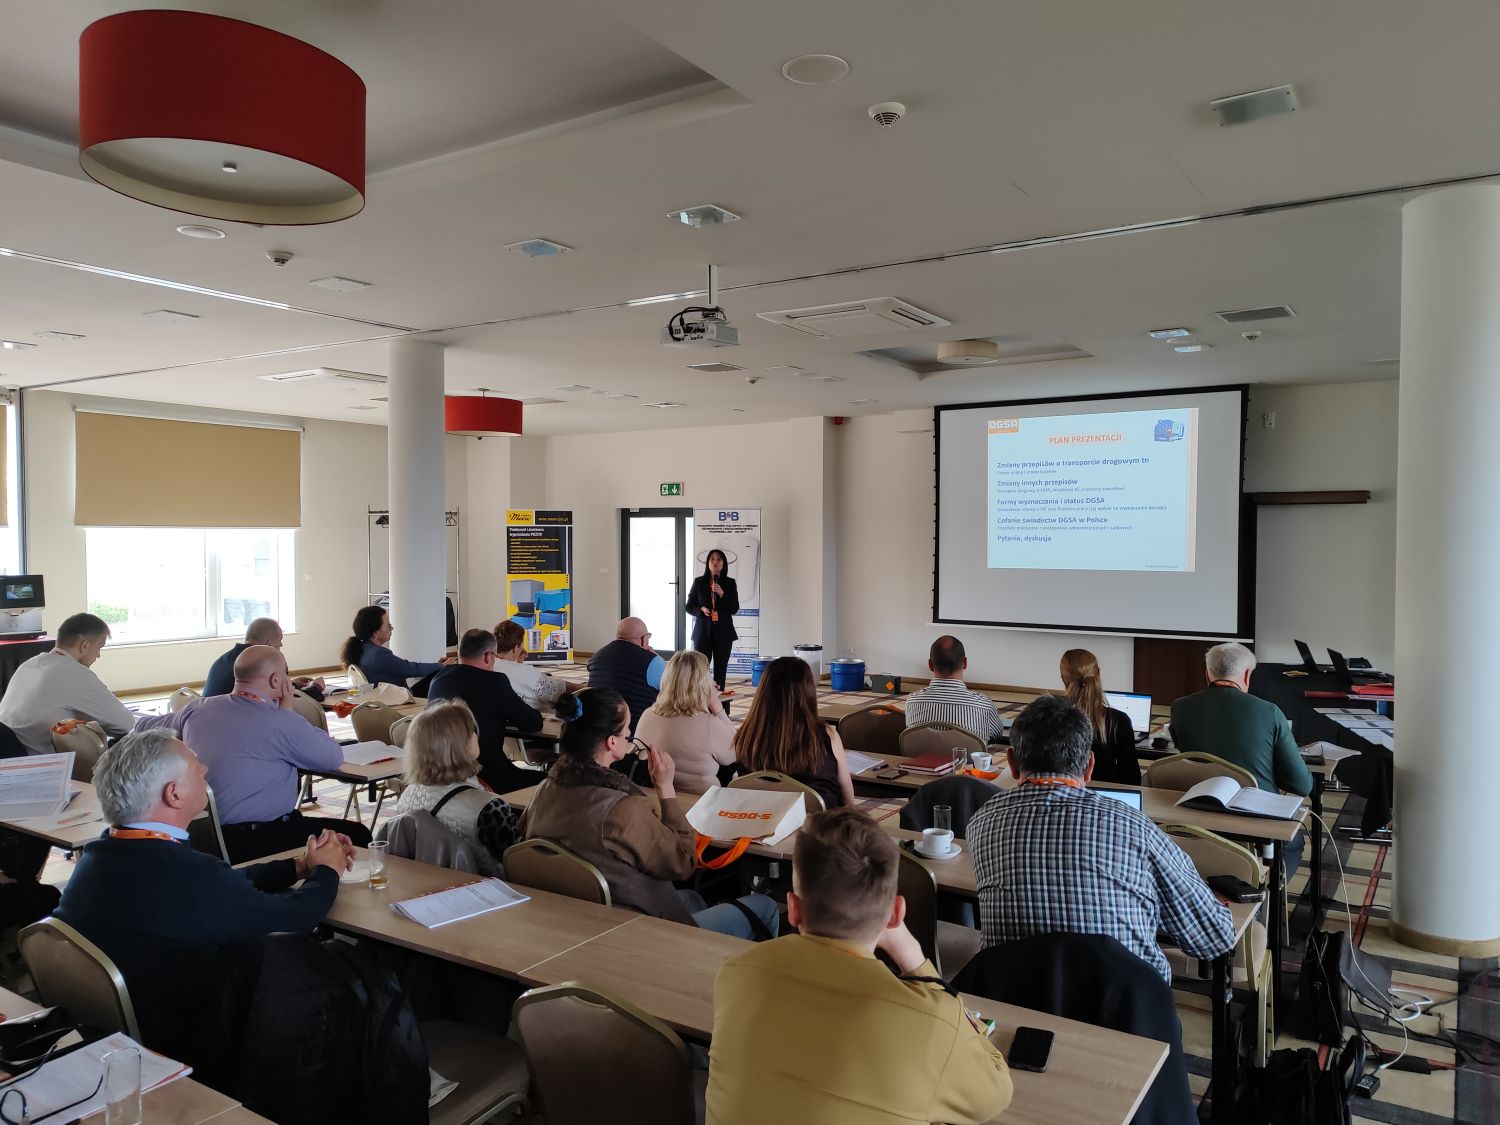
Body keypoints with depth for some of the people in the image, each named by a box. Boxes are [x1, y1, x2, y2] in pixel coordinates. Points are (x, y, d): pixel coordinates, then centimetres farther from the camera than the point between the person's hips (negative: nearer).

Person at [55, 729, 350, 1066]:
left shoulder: (97, 854, -6)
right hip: (179, 1048, -7)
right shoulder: (190, 875, -30)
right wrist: (326, 871, 5)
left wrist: (298, 866, 12)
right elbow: (294, 917, -14)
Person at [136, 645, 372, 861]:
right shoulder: (280, 722, -16)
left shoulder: (197, 710, 3)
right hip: (258, 841, -8)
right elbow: (334, 757, -2)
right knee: (356, 835, 2)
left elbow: (144, 725, 23)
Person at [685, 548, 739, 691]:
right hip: (703, 631, 0)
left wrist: (721, 593, -16)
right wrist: (701, 609, -13)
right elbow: (689, 607, 7)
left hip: (723, 632, 0)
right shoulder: (699, 582, 3)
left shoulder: (730, 583, 3)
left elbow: (734, 609, -3)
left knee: (720, 670, 2)